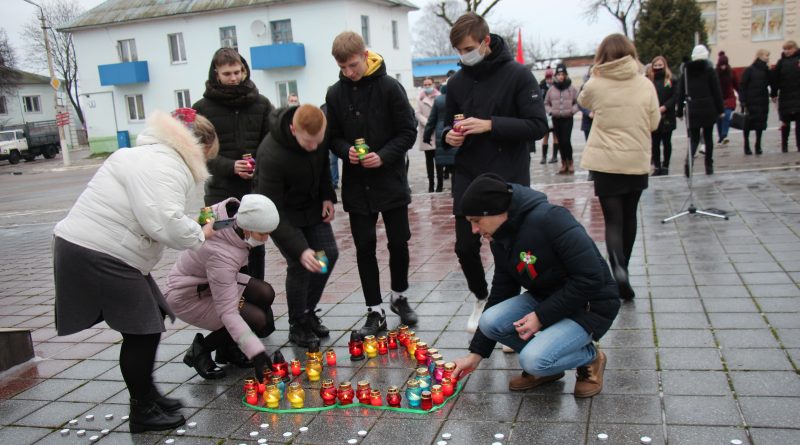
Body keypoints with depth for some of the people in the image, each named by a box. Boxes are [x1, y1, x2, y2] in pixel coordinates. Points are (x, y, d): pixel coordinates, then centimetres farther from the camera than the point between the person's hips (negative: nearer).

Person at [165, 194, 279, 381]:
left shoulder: (234, 211, -18)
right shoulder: (221, 256, -40)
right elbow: (228, 313, -38)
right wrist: (256, 352, -40)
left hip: (207, 279, 9)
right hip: (187, 296, -9)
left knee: (265, 294, -9)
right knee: (258, 320, -20)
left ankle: (228, 348, 10)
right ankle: (200, 350, 2)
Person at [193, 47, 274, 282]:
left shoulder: (261, 103, 6)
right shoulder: (202, 108, 1)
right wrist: (230, 167, -19)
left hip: (257, 189, 2)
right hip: (221, 192, -2)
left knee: (256, 247, 12)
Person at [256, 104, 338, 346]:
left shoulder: (319, 134, -19)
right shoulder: (271, 155, -37)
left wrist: (327, 196, -4)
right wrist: (300, 250, -41)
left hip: (312, 205, 6)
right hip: (283, 212, -6)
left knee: (329, 254, 2)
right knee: (299, 264, -15)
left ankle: (308, 312, 20)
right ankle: (297, 325, 6)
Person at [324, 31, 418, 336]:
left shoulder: (389, 87, -8)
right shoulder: (335, 94, 2)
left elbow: (408, 132, -6)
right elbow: (333, 137, 8)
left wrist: (384, 156, -19)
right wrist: (346, 150, -13)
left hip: (391, 181, -2)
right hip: (356, 185, 2)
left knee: (399, 242, 7)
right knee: (364, 247, 5)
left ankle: (399, 297, 31)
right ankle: (375, 311, 15)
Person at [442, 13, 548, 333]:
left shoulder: (518, 75, -7)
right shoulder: (456, 83, 7)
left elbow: (538, 126, -12)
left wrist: (490, 125, -21)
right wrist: (450, 135, -7)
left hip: (509, 180, -4)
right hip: (468, 179, 4)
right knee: (465, 247, 5)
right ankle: (481, 298, 32)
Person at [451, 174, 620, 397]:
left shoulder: (549, 219, -26)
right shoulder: (500, 239, 0)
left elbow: (590, 277, -28)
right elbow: (501, 293, 8)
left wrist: (542, 316, -22)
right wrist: (476, 353, 8)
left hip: (590, 305, -7)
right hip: (546, 299, 7)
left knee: (533, 359, -27)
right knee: (489, 322, -17)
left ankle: (591, 358, 3)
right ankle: (543, 365, 8)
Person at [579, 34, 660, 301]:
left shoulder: (595, 84, -7)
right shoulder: (645, 85, -3)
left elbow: (582, 102, 15)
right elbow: (654, 123, 4)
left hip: (605, 163, -2)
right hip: (637, 161, 2)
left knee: (613, 219, 1)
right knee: (629, 216, 18)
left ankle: (618, 268, -22)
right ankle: (623, 267, 32)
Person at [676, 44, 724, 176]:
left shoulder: (686, 71, 4)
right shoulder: (709, 70, -3)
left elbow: (681, 93, 5)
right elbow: (716, 91, -3)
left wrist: (680, 111, 10)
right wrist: (720, 109, 3)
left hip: (692, 110, 2)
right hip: (708, 109, -1)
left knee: (693, 138, 7)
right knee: (708, 137, 10)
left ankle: (688, 161, -19)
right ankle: (709, 166, 13)